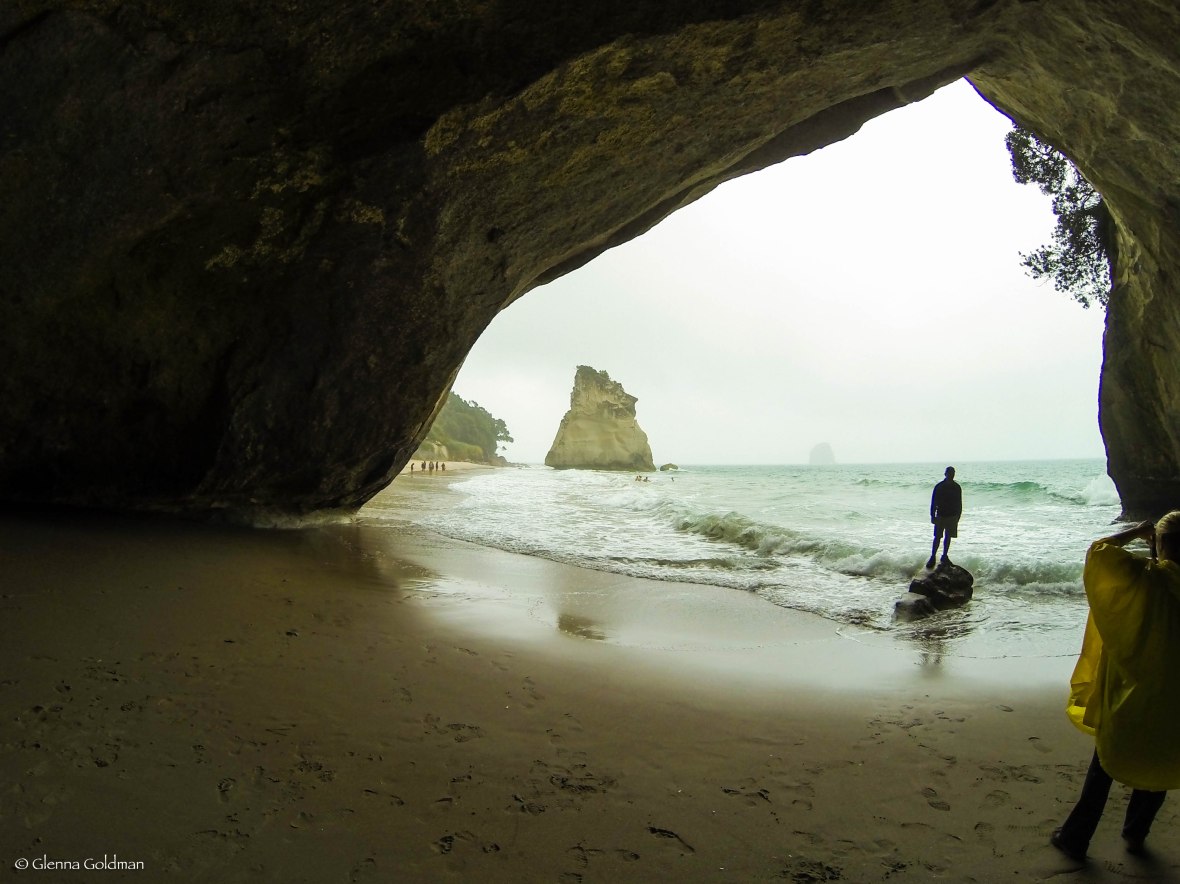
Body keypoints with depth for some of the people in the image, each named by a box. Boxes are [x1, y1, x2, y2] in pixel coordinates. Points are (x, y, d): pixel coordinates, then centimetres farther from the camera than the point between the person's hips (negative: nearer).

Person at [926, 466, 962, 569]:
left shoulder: (957, 487, 3)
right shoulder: (939, 487, -5)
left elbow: (959, 503, 10)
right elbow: (933, 502, -3)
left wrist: (958, 516, 8)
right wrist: (933, 515, -7)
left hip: (952, 516, 3)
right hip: (940, 516, -3)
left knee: (948, 537, 9)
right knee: (937, 537, -4)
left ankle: (944, 557, 20)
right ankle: (932, 557, 2)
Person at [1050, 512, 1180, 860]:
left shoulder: (1146, 577, -18)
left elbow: (1098, 550, -15)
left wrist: (1135, 532, -3)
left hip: (1129, 695, -3)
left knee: (1104, 767, 11)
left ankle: (1075, 838, 19)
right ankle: (1135, 834, 36)